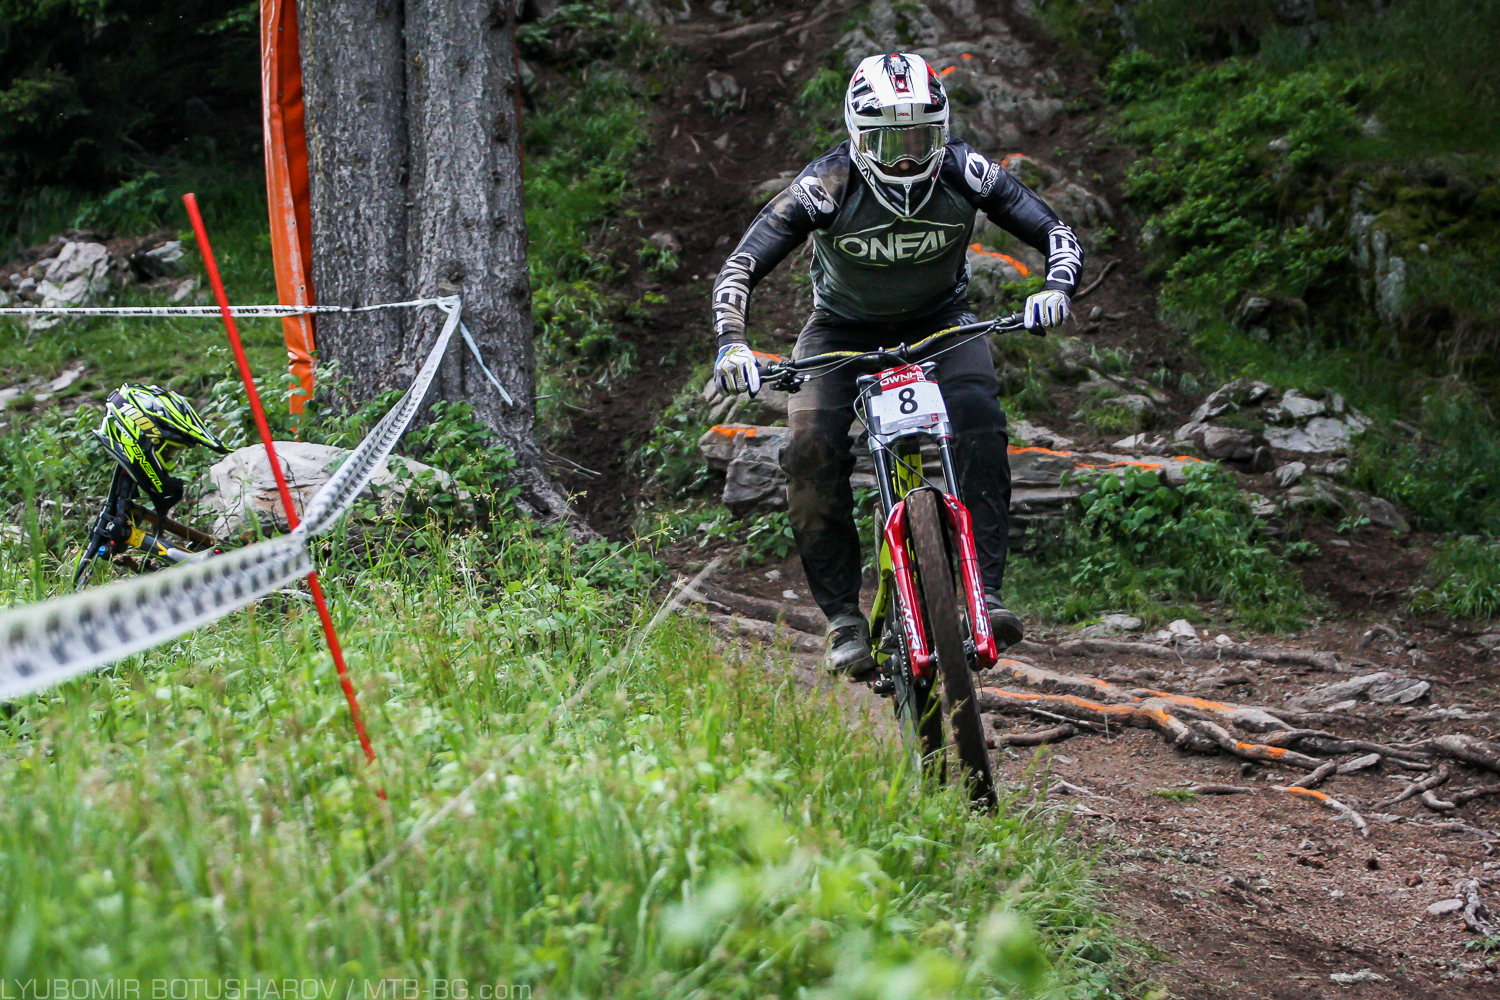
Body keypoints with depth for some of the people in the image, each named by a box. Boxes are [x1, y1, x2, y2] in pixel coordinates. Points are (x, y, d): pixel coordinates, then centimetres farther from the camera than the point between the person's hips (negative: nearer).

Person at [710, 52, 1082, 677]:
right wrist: (730, 343, -45)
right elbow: (739, 268, -27)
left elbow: (1058, 234, -16)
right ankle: (843, 616, -12)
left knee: (979, 420, -29)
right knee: (812, 452, -24)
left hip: (940, 321, 1)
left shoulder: (964, 175, -22)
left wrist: (1054, 289, -38)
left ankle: (986, 590, -27)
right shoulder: (826, 186, -26)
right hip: (842, 330, 0)